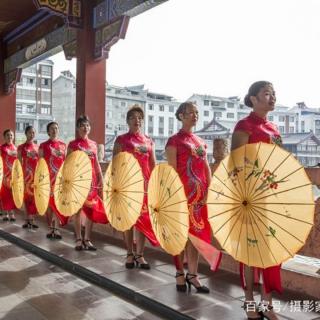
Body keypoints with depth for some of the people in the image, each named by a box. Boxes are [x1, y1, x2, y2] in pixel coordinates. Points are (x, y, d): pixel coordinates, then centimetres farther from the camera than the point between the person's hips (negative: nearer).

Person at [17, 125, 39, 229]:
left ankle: (31, 219, 12)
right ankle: (27, 219, 9)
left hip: (36, 174, 3)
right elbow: (19, 163, 0)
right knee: (26, 195, 2)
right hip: (26, 174, -3)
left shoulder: (37, 147, 10)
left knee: (34, 196, 4)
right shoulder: (21, 147, 0)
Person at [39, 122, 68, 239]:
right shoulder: (43, 146, 2)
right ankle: (51, 228, 13)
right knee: (49, 202, 4)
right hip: (48, 178, -1)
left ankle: (56, 228, 3)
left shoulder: (63, 145, 9)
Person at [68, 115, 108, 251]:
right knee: (78, 209, 2)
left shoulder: (94, 144, 12)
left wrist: (101, 181, 9)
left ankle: (87, 239, 13)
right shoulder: (73, 144, -1)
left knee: (92, 210, 3)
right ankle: (78, 239, 12)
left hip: (91, 180, 4)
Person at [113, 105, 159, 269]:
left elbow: (153, 165, 14)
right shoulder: (121, 140, 1)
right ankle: (130, 254, 15)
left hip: (145, 183, 3)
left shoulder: (149, 141, 12)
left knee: (143, 219, 3)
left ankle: (140, 255, 12)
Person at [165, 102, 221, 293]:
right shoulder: (174, 141, -4)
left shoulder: (201, 142, 16)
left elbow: (207, 168, 16)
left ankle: (192, 274, 18)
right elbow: (172, 169, -10)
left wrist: (210, 189, 7)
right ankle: (180, 273, 16)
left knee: (196, 232, 8)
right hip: (182, 191, -6)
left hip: (200, 192, 6)